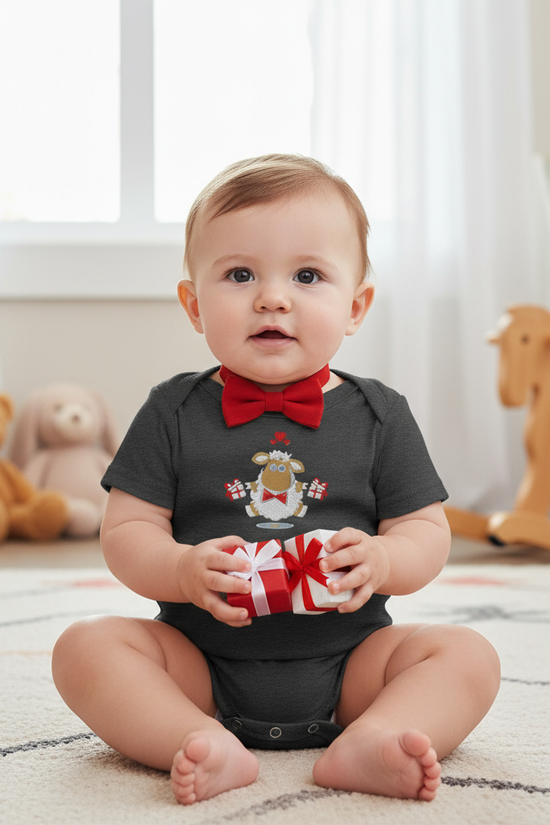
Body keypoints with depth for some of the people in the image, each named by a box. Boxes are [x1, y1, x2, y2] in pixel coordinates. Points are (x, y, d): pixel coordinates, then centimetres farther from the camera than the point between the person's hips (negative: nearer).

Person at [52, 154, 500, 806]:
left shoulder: (380, 415, 1)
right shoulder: (174, 412, -1)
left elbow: (426, 532, 2)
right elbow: (126, 532, -2)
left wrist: (382, 560, -21)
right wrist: (183, 570, -23)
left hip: (344, 667, 1)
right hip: (202, 666, 0)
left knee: (468, 654, -17)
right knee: (85, 646, -20)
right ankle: (210, 747, -33)